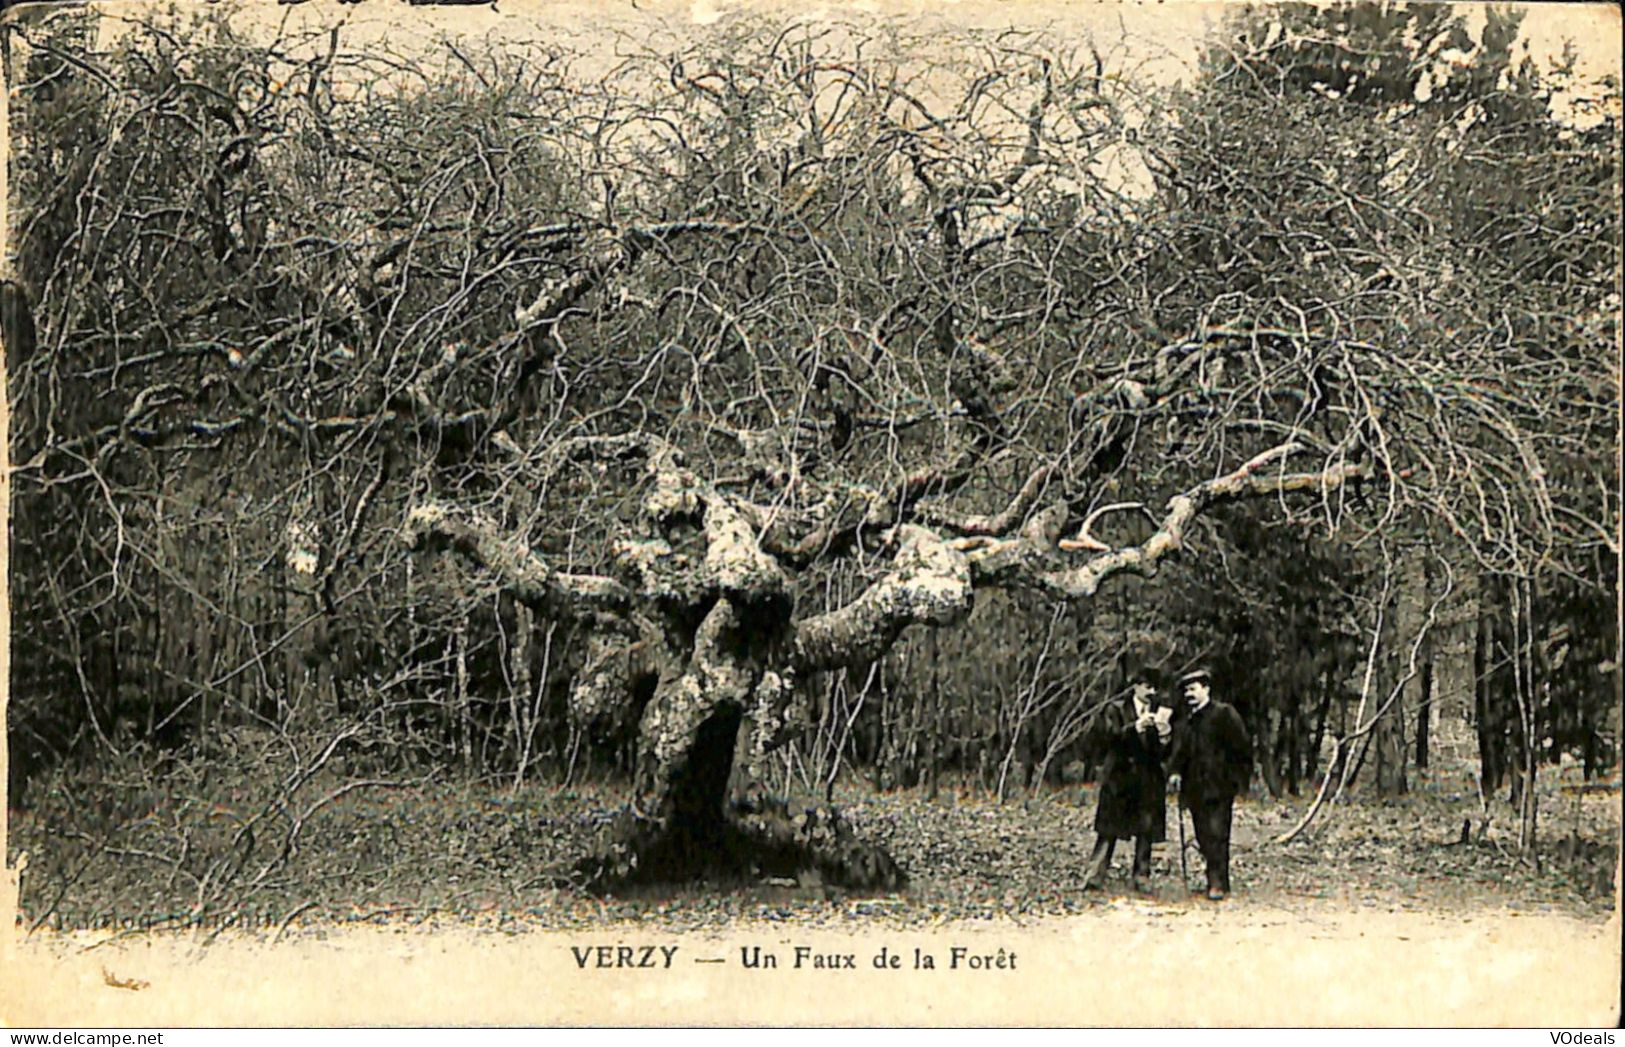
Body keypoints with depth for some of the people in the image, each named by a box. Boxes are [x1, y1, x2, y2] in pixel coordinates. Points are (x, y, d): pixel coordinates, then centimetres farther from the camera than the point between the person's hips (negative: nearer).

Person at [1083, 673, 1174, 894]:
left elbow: (1165, 752, 8)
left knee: (1147, 830, 1)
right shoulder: (1115, 711, 5)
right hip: (1120, 777, -3)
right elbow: (1108, 736, -11)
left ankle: (1140, 876, 8)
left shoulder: (1161, 715, 13)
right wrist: (1136, 727, -20)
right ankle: (1094, 876, -2)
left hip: (1149, 781, 3)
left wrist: (1164, 736, -12)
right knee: (1109, 831, -4)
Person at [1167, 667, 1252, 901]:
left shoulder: (1224, 714, -2)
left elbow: (1242, 748, -3)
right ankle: (1214, 882, 13)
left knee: (1217, 835, -12)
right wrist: (1174, 770, -1)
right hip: (1196, 789, 7)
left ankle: (1219, 884, -12)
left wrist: (1238, 781, -7)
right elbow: (1180, 750, 18)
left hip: (1219, 787, -7)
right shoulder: (1189, 721, 19)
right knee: (1204, 838, 6)